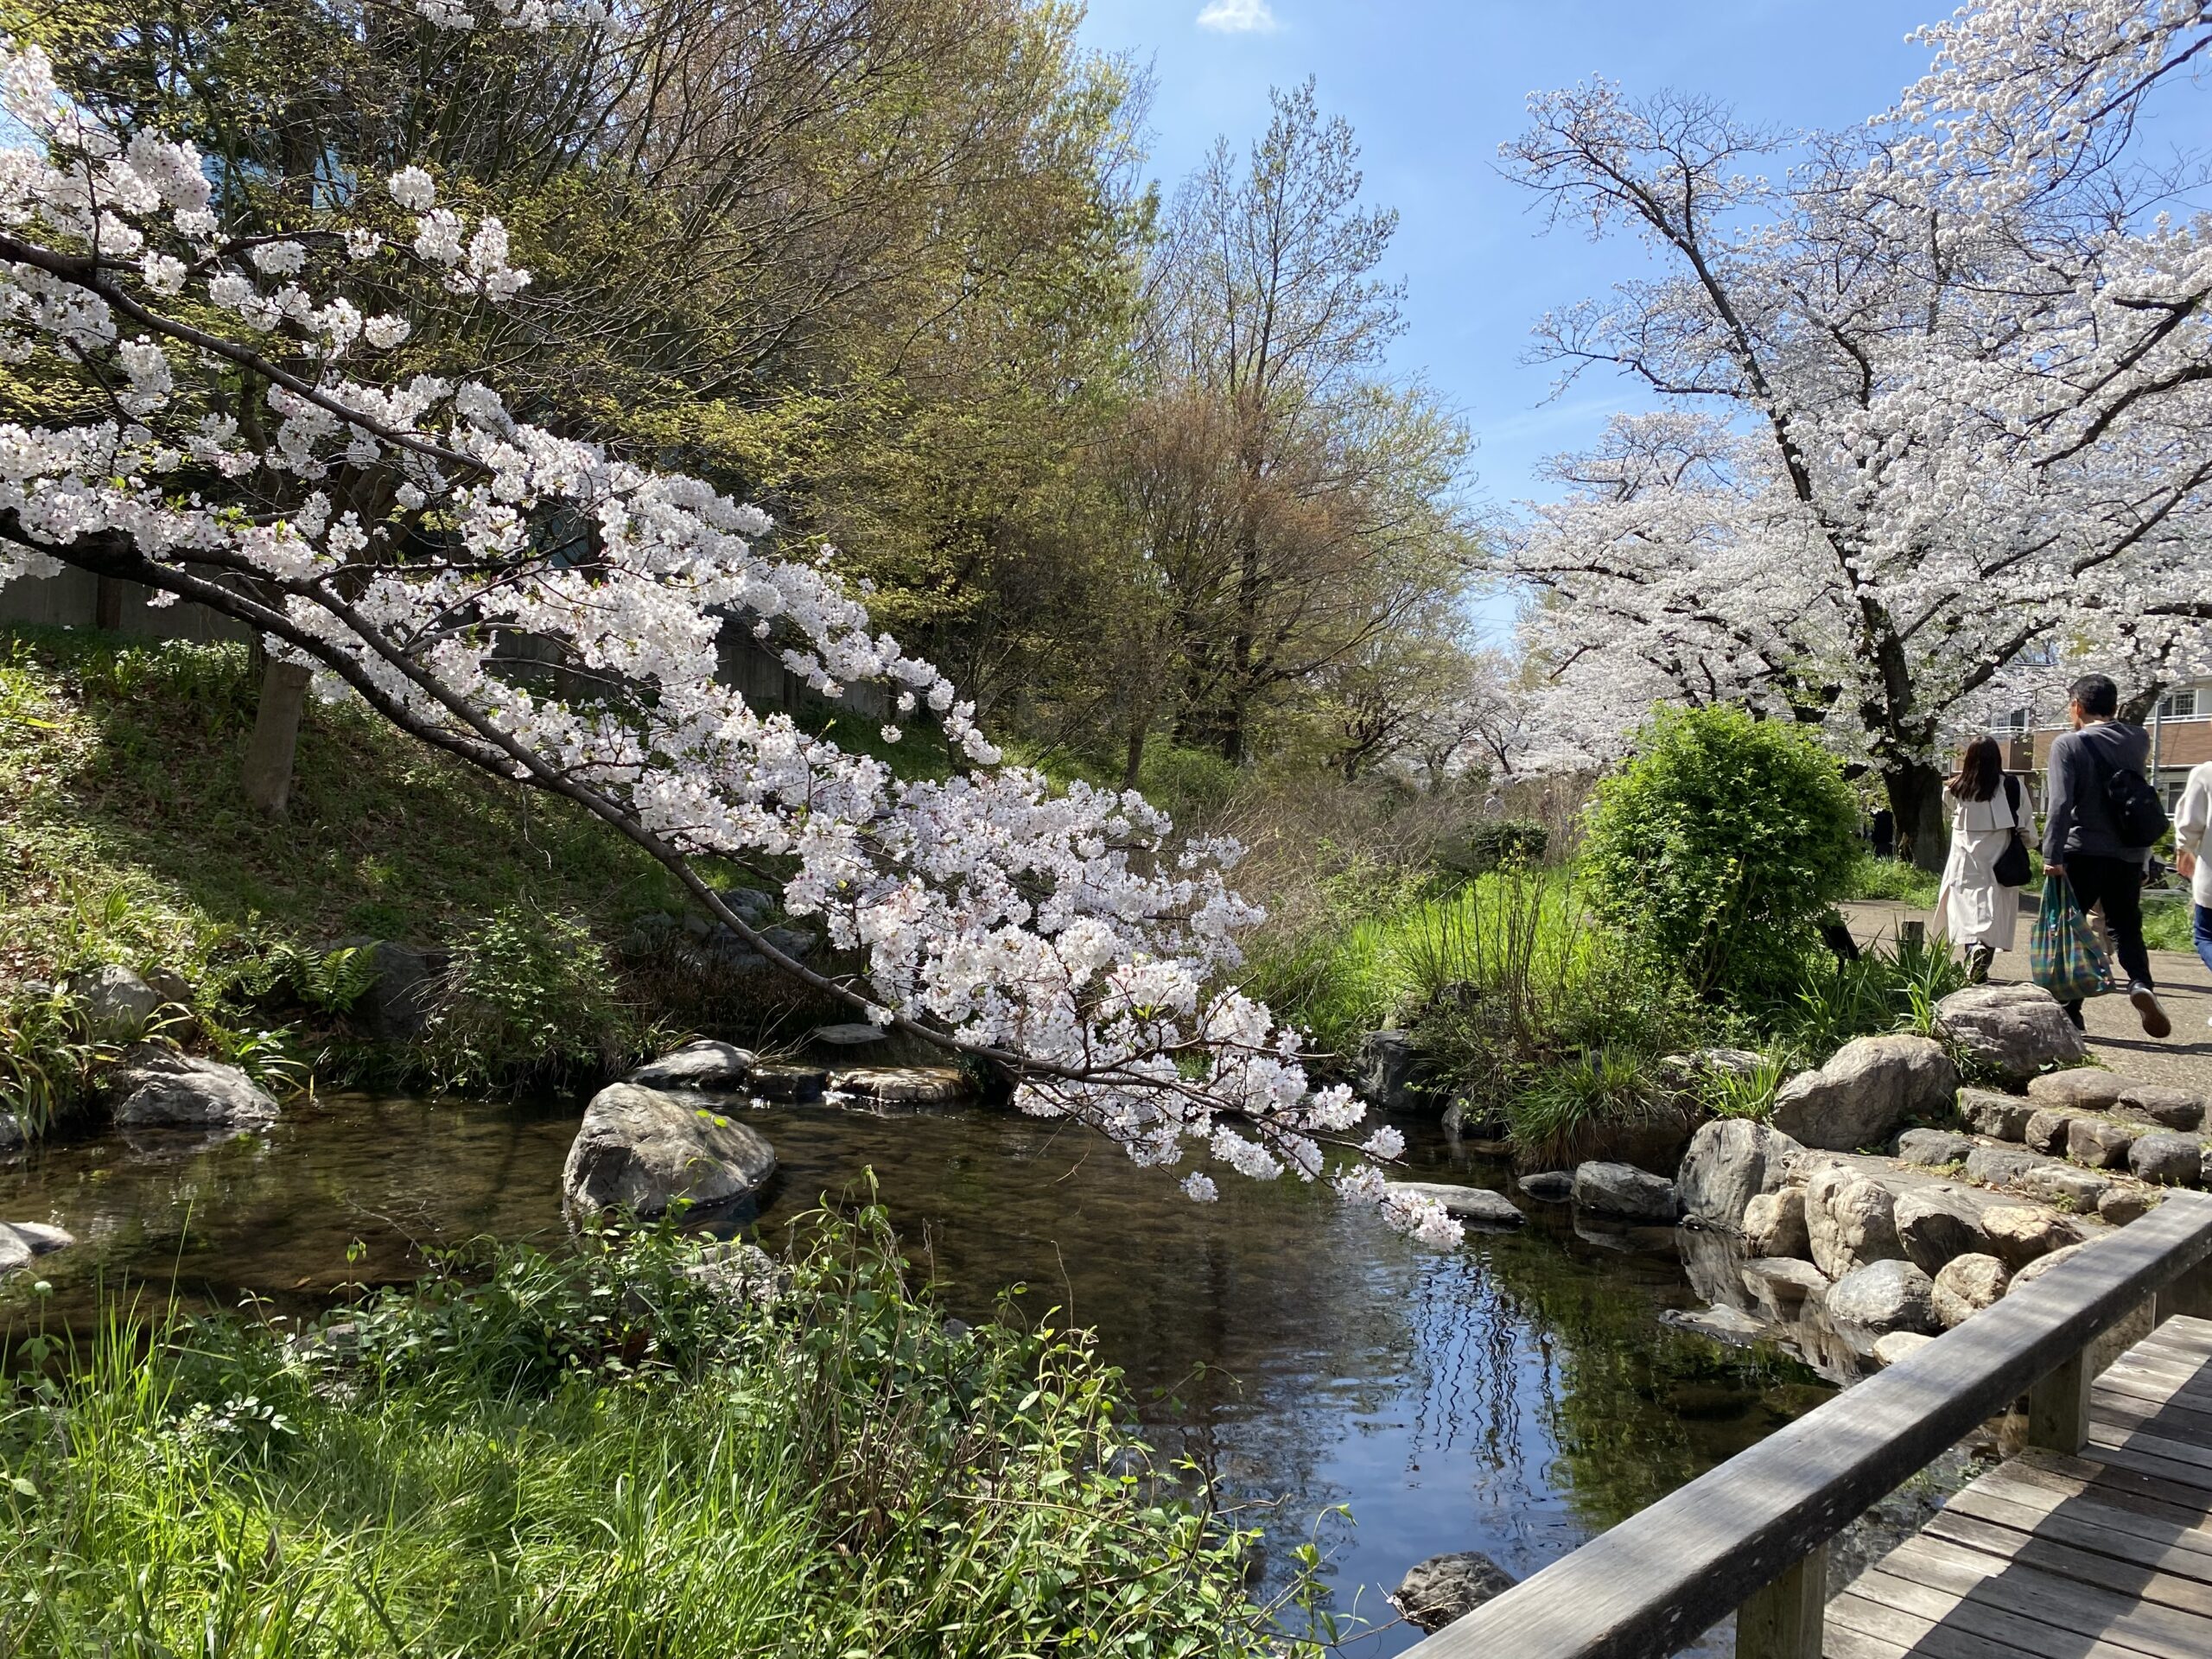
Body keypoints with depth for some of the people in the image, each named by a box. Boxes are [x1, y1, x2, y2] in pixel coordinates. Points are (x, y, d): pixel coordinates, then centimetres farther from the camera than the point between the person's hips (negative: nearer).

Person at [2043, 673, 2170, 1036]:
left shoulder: (2069, 744, -9)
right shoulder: (2138, 740, 6)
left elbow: (2060, 803, -20)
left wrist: (2052, 855, -20)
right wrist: (2113, 720, 23)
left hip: (2083, 852, -4)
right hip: (2129, 853, 4)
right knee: (2126, 926, 16)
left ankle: (2068, 1012, 7)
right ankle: (2140, 983, -12)